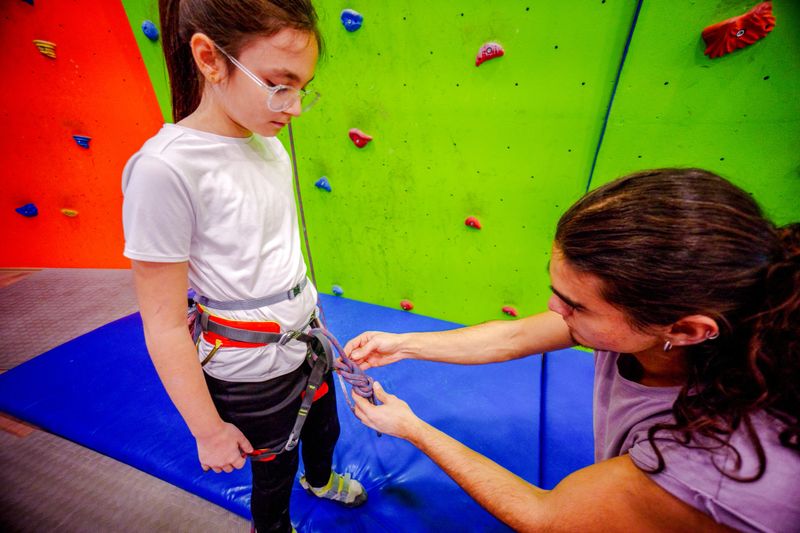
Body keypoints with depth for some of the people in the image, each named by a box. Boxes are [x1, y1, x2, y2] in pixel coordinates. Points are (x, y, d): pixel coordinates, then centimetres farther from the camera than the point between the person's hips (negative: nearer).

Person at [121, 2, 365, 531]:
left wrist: (306, 315, 16)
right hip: (252, 370, -6)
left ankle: (321, 479, 67)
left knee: (325, 428, 32)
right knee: (275, 471, 23)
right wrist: (209, 431, -10)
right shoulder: (165, 168, -25)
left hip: (306, 333, 7)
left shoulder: (267, 141, -4)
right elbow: (164, 324, -19)